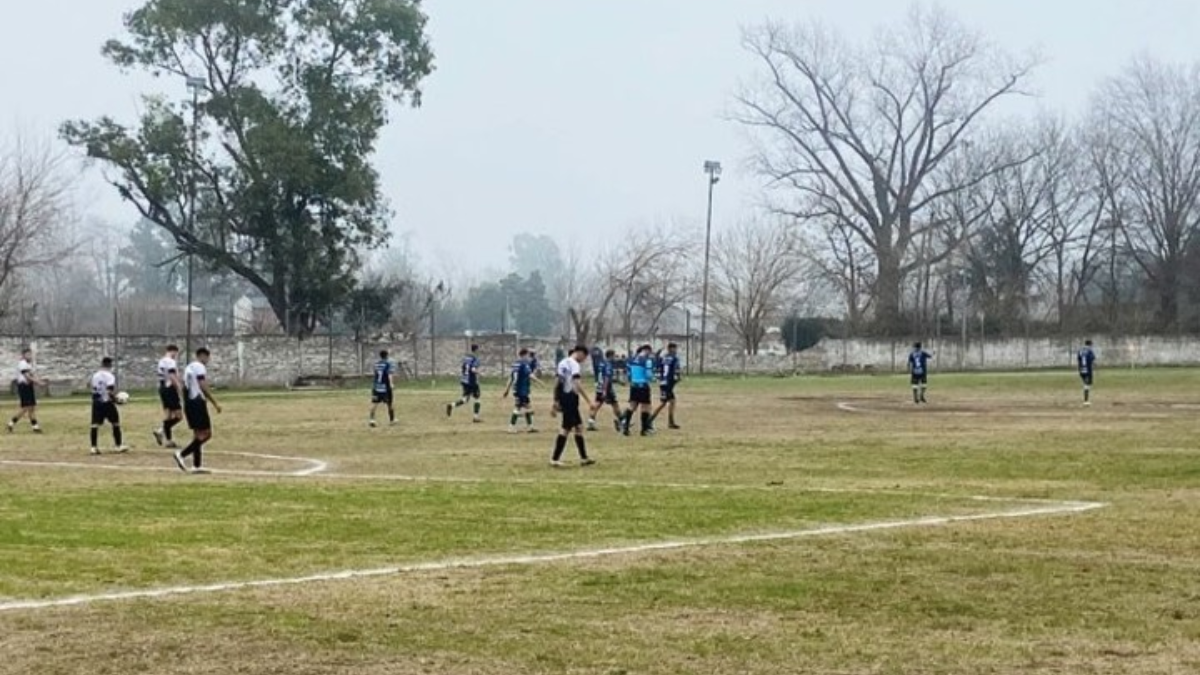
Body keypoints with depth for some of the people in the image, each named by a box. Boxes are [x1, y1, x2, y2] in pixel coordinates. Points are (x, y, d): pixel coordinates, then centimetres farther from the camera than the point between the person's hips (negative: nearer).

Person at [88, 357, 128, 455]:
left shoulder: (95, 376, 8)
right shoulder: (109, 376, -12)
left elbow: (94, 390, 12)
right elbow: (110, 391, -19)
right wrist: (115, 399, -6)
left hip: (96, 403, 5)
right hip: (107, 402, -5)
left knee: (95, 425, 2)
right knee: (116, 423, 8)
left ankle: (94, 447, -3)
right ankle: (119, 445, 10)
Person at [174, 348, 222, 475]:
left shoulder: (188, 367, 19)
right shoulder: (200, 367, -9)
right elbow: (203, 386, -16)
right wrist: (215, 403, -14)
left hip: (188, 403, 10)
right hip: (198, 402, -10)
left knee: (198, 434, 12)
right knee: (206, 434, -9)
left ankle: (197, 466, 9)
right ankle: (182, 454, -19)